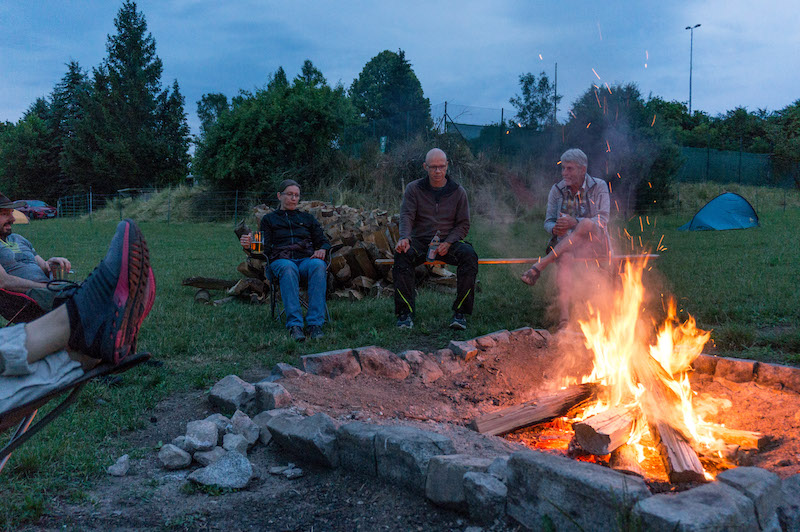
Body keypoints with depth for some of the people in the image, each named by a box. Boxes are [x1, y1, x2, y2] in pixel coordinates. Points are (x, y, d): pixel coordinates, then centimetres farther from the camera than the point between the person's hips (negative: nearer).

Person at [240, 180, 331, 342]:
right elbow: (265, 248, 11)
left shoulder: (308, 218, 29)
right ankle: (294, 325, -48)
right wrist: (250, 245, -12)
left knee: (318, 265, -38)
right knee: (288, 268, -41)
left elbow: (323, 241, 20)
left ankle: (315, 324, -44)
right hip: (281, 260, -1)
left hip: (307, 258, 1)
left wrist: (322, 250, -5)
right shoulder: (269, 219, 24)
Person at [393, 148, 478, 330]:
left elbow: (463, 225, 5)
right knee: (402, 254, -33)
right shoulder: (414, 189, 5)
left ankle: (460, 313, -25)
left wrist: (448, 243, -14)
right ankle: (405, 313, -29)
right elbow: (406, 215, -7)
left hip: (449, 242, 1)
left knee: (469, 255, -31)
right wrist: (404, 237, -29)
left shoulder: (458, 192, 6)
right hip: (420, 241, 0)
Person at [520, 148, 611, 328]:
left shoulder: (599, 187, 2)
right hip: (565, 243, 1)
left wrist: (575, 222, -27)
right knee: (564, 259, -36)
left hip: (595, 244, -1)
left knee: (586, 224, -35)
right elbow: (548, 222, 7)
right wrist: (555, 229, -20)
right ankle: (564, 317, -47)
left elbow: (603, 220, -9)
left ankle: (540, 265, -35)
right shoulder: (557, 190, 9)